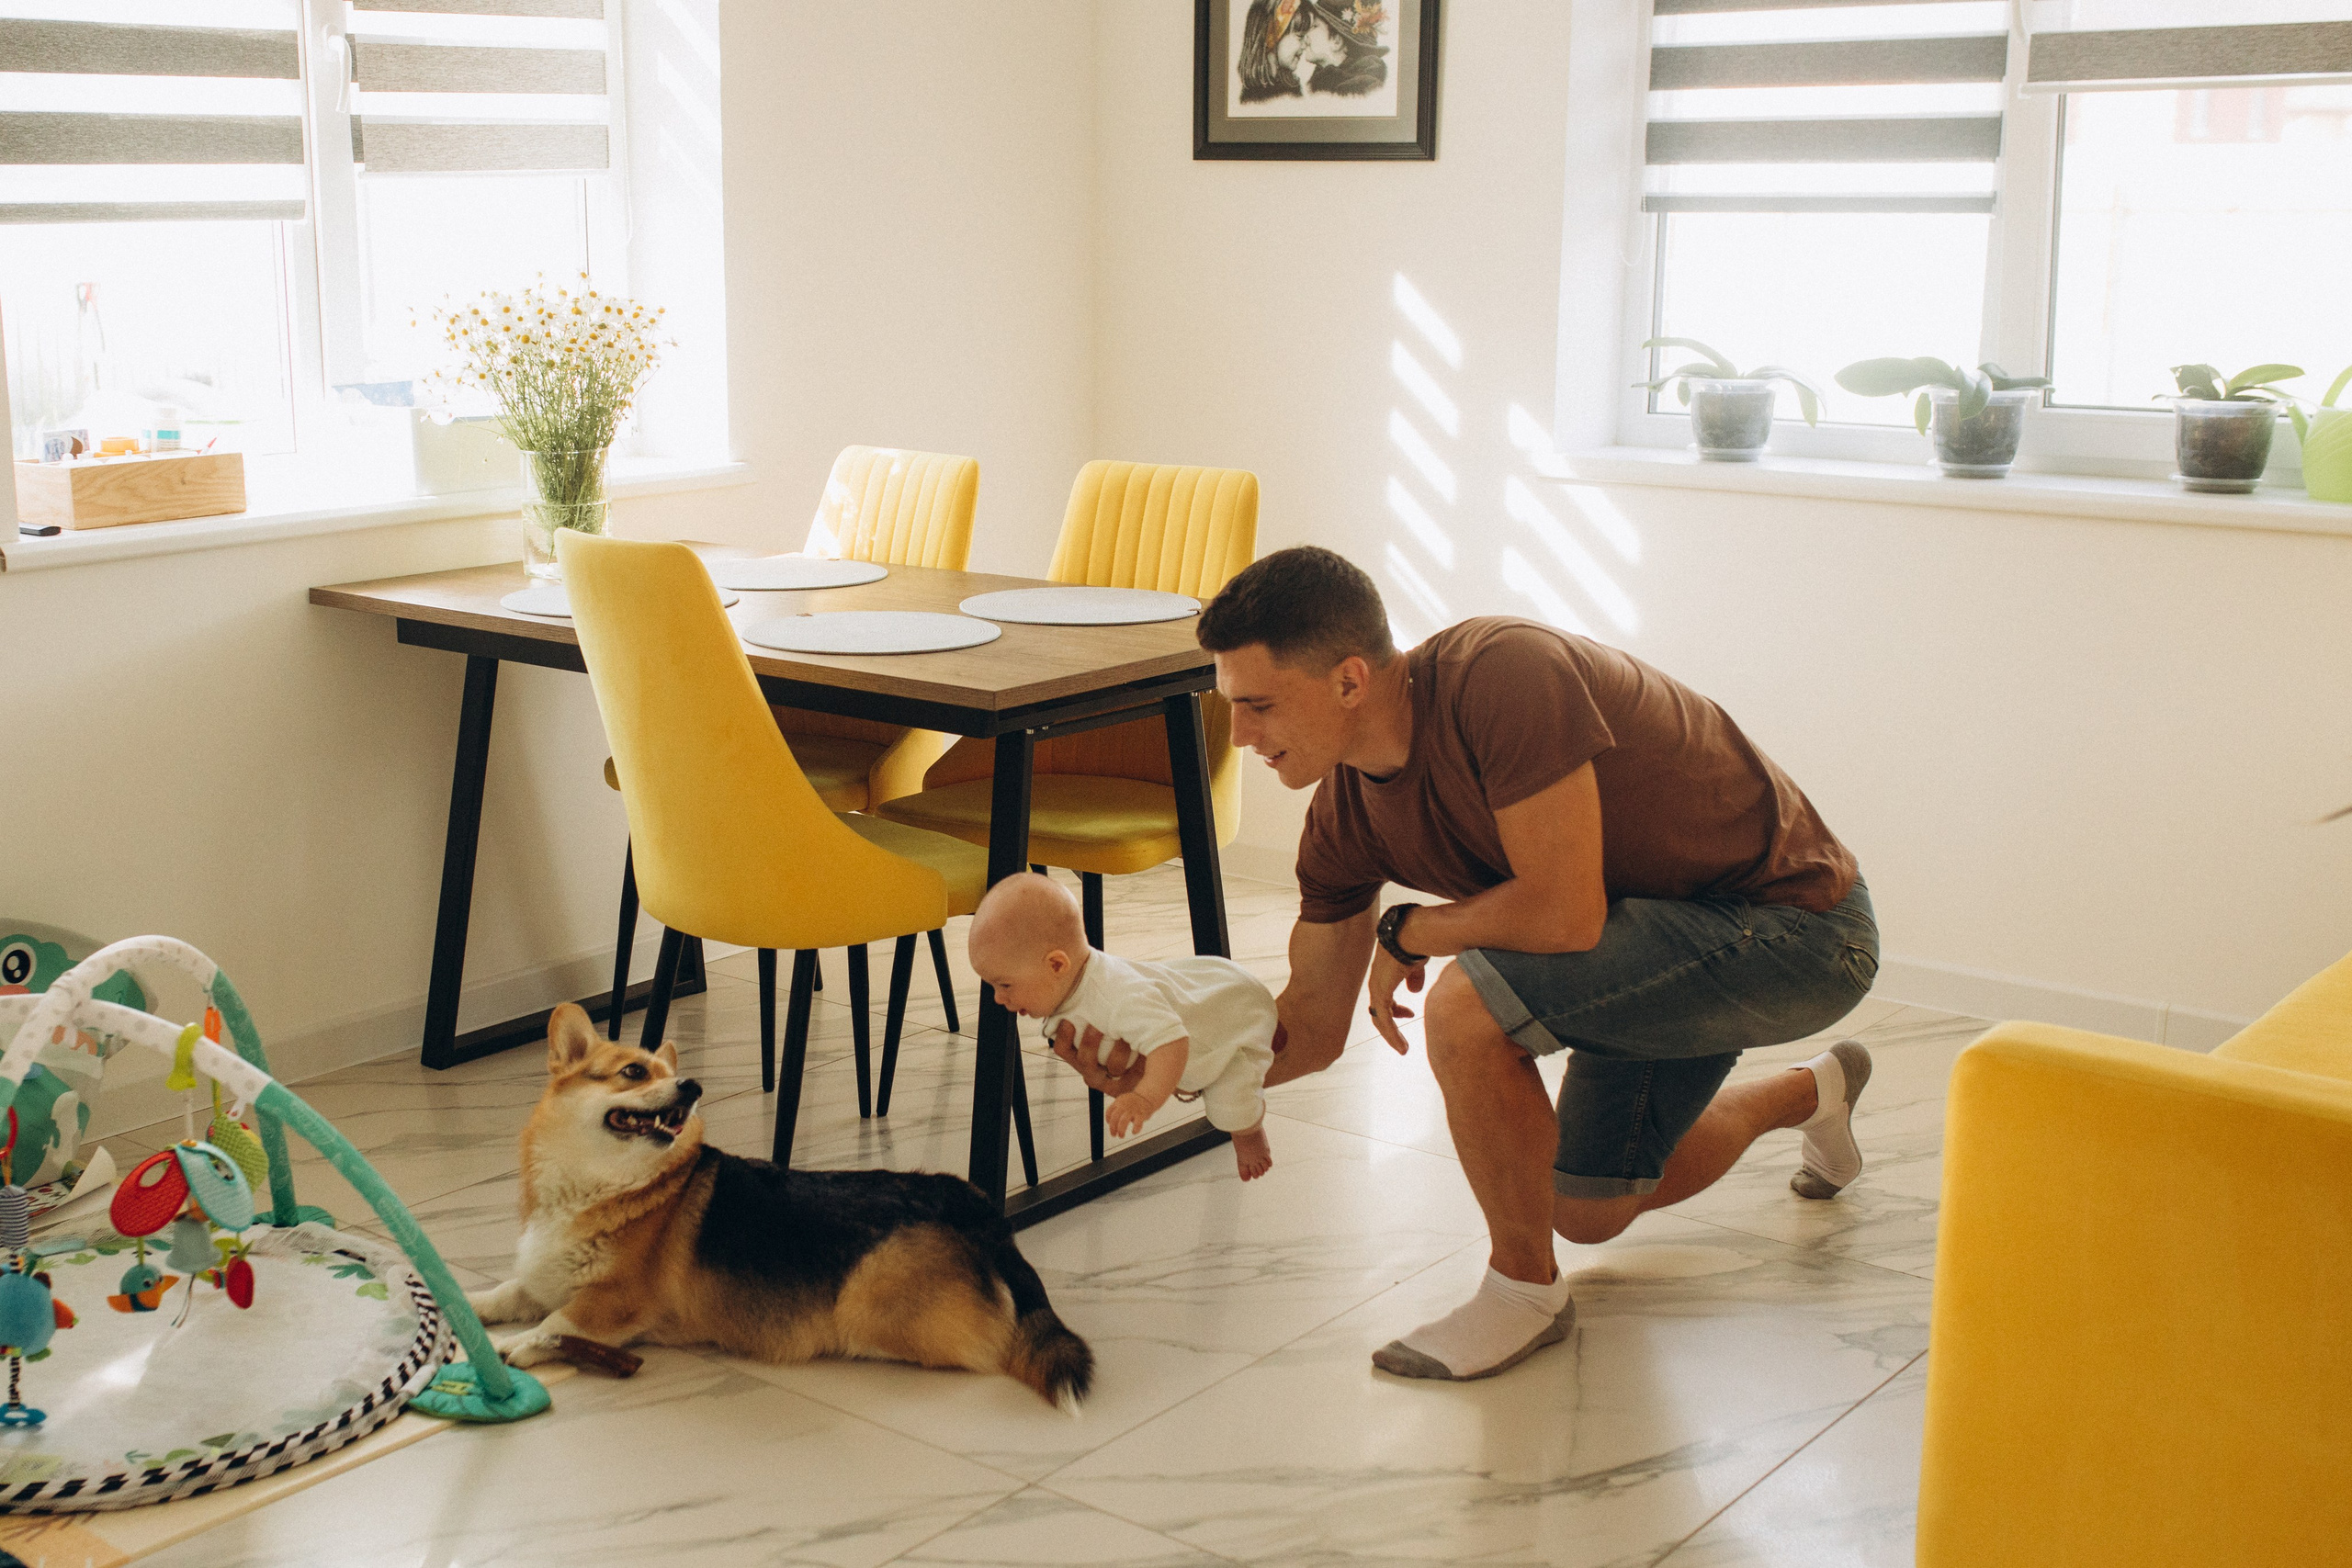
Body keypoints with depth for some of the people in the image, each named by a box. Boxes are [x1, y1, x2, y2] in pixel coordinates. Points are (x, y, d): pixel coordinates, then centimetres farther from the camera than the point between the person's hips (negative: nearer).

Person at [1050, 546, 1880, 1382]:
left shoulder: (1502, 675, -32)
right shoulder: (1344, 814, -6)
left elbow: (1565, 914, -34)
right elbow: (1313, 1029, 2)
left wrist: (1407, 931, -17)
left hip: (1797, 928, -9)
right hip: (1673, 930, 9)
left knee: (1467, 1004, -29)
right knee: (1588, 1208, 23)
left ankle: (1526, 1286, -4)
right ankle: (1811, 1094, 48)